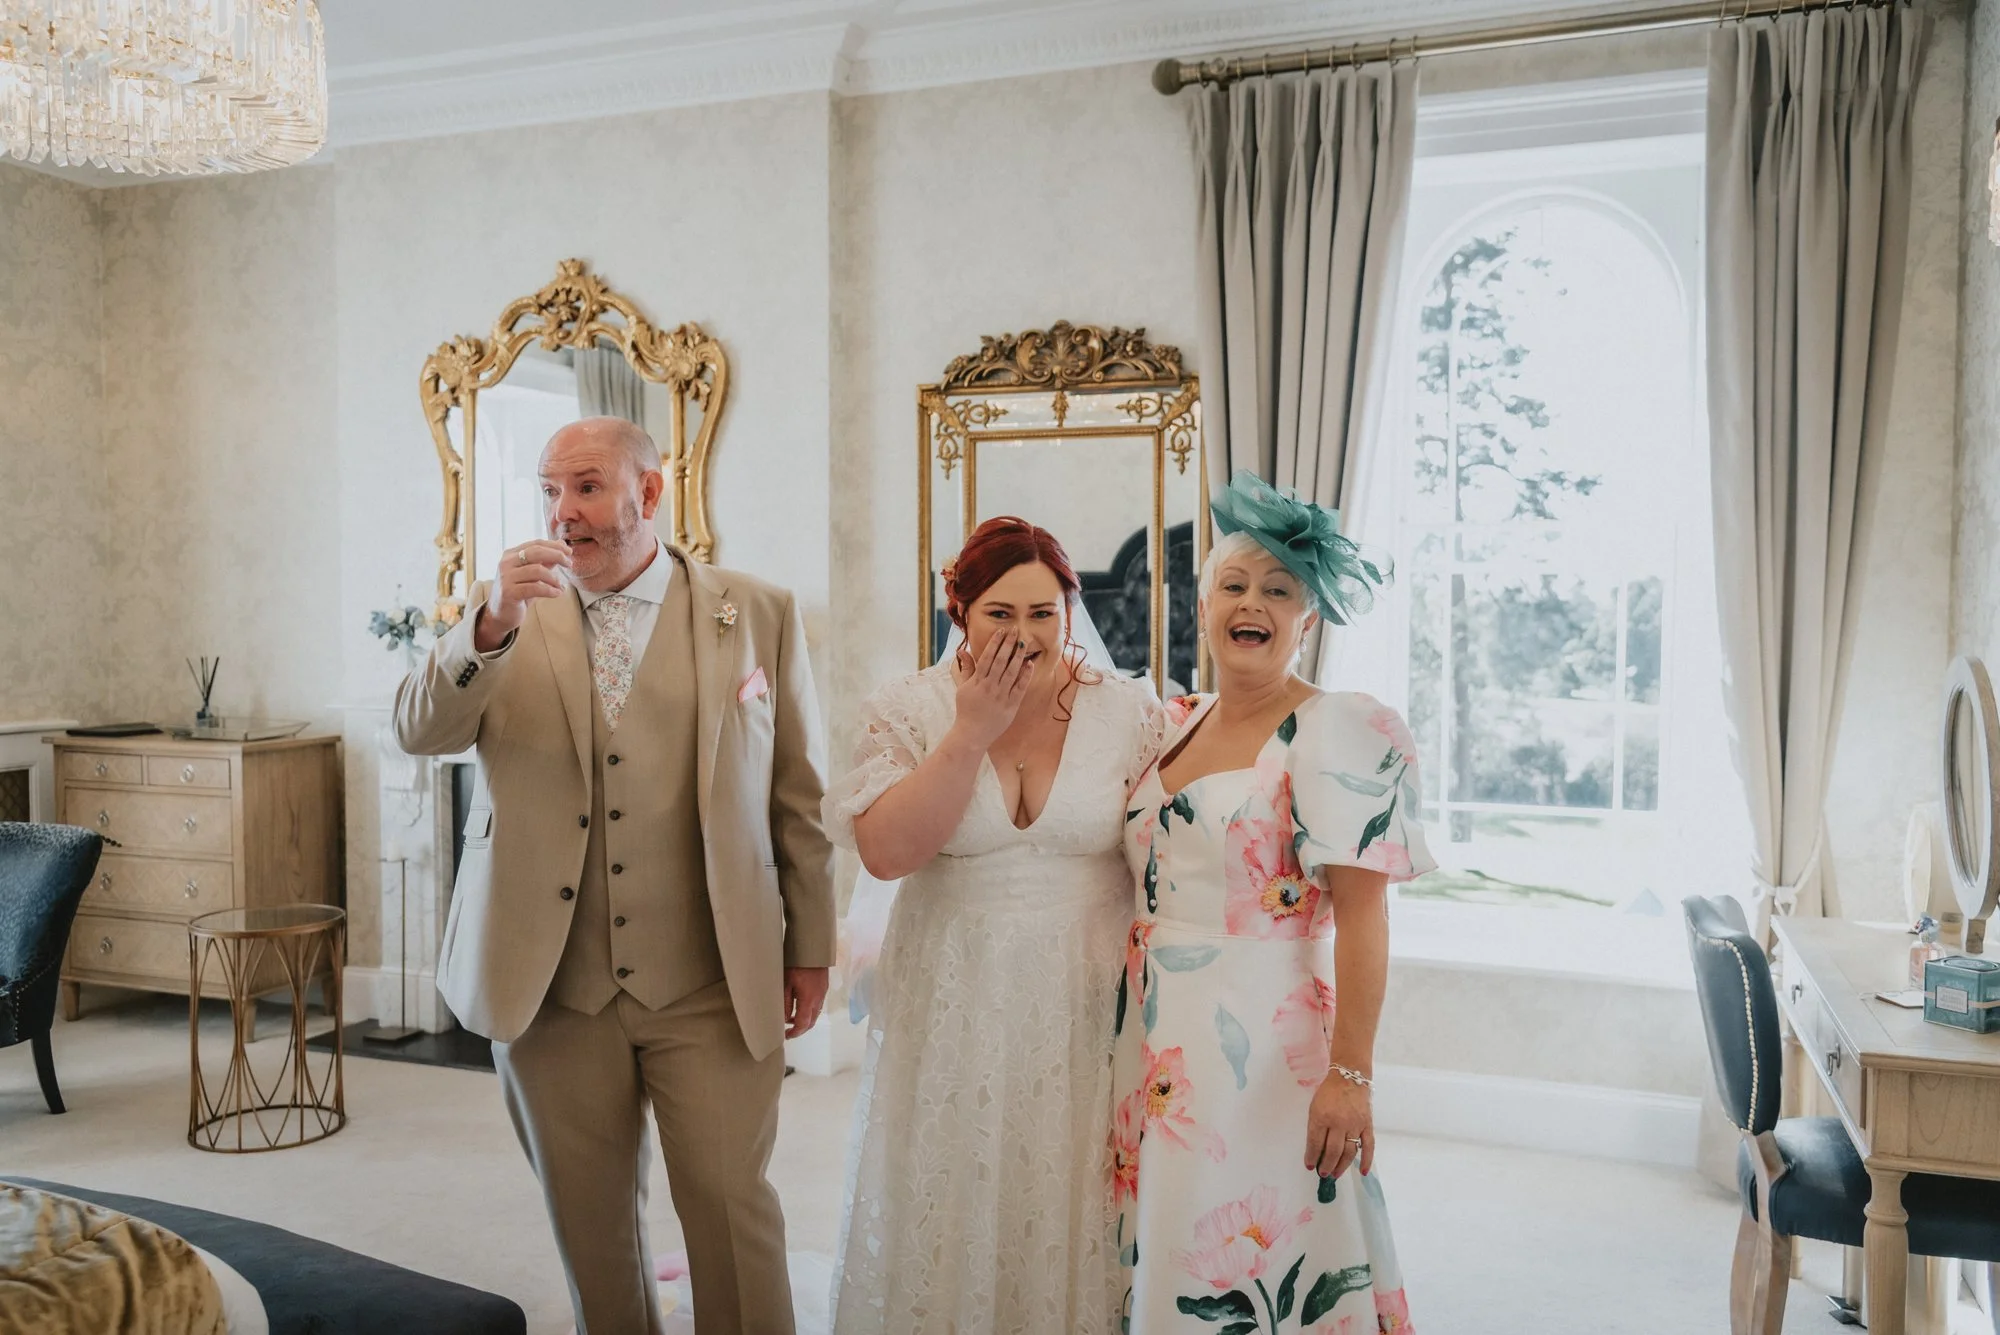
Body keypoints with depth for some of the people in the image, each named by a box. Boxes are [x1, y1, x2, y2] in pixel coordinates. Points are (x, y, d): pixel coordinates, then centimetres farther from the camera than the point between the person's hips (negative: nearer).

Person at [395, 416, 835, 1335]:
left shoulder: (760, 615, -1)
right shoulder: (506, 617, 5)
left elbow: (799, 793, 2)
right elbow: (419, 733, -8)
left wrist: (809, 949, 3)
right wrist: (492, 623, -25)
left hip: (711, 984, -2)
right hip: (550, 983, 2)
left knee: (731, 1207, 2)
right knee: (590, 1220, 15)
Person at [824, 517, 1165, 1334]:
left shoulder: (1130, 712, -3)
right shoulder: (911, 711, -3)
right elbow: (885, 851, -14)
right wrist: (973, 732, -18)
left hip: (1087, 1011, 0)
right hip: (954, 1012, 0)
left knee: (1074, 1211, 11)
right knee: (952, 1206, 12)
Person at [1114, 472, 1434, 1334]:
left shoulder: (1335, 732, -10)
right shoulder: (1176, 725, 10)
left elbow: (1361, 916, -14)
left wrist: (1351, 1074, -19)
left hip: (1264, 1056, -6)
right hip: (1157, 1049, 7)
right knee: (1165, 1260, 16)